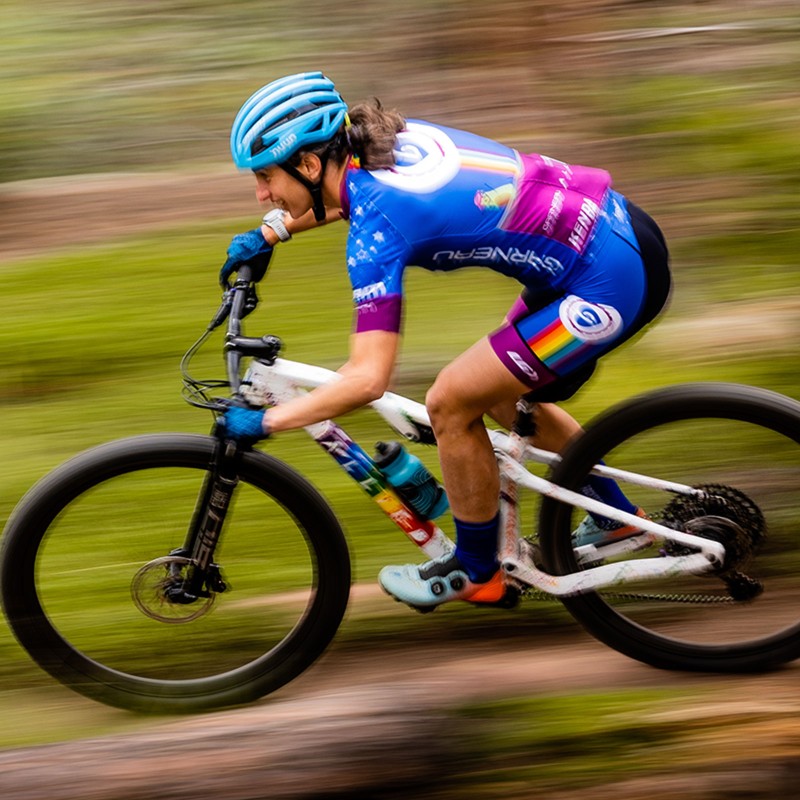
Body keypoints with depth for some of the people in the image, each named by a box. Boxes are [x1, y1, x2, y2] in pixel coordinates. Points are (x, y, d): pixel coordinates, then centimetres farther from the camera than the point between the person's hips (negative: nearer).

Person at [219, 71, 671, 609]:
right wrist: (272, 232, 27)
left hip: (612, 283, -9)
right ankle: (616, 517, 39)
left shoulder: (378, 227, -21)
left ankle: (475, 572, 18)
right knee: (501, 391, 24)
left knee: (451, 402, -1)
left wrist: (262, 422, -16)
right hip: (619, 226, 9)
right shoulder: (390, 139, 3)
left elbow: (368, 379, -25)